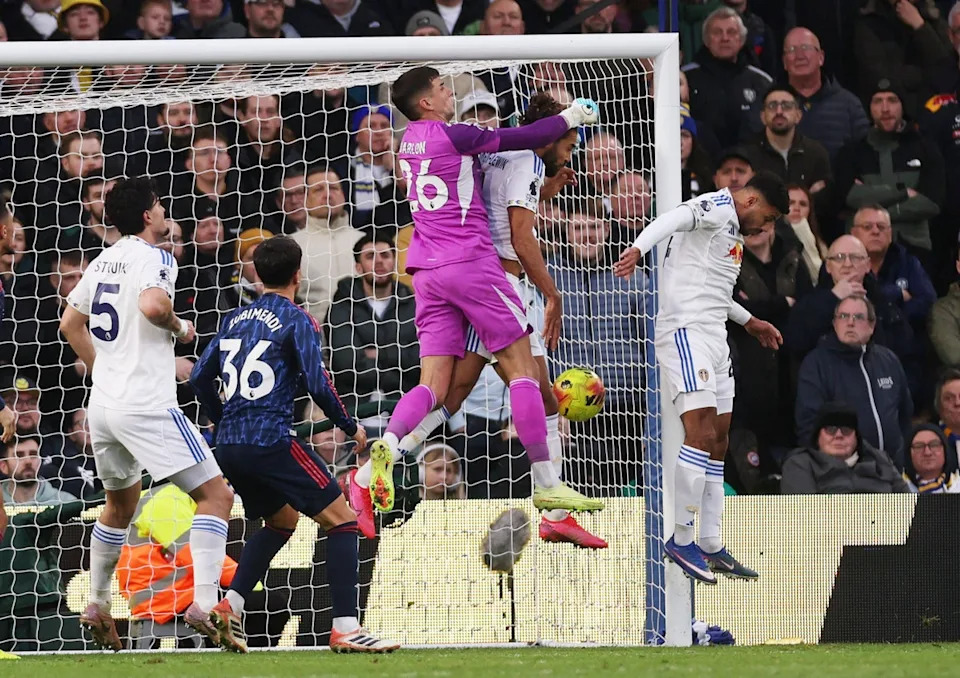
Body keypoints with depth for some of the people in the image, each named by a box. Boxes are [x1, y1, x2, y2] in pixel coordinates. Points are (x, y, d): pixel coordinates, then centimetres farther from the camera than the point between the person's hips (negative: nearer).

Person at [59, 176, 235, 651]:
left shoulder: (104, 260, 14)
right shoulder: (154, 257, -9)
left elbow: (70, 323, 22)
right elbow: (151, 305, -29)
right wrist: (180, 328, -9)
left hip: (103, 405, 8)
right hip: (147, 407, -8)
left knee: (120, 504, 27)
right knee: (216, 495, -7)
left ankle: (97, 604, 29)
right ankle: (204, 603, -20)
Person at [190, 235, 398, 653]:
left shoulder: (236, 320, 15)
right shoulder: (296, 321, -4)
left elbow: (199, 377, 19)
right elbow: (317, 384, -13)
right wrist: (351, 428, 2)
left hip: (228, 446, 8)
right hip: (271, 442, -8)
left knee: (281, 522, 29)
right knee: (342, 521, -2)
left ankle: (229, 607, 15)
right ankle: (345, 628, -14)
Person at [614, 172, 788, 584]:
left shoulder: (733, 229, 24)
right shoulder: (716, 207, -6)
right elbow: (672, 220, -27)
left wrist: (749, 322, 44)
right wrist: (639, 248, -45)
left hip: (713, 337, 11)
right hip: (685, 330, -11)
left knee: (718, 440, 9)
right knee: (701, 433, -17)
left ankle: (711, 546, 12)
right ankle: (681, 539, -15)